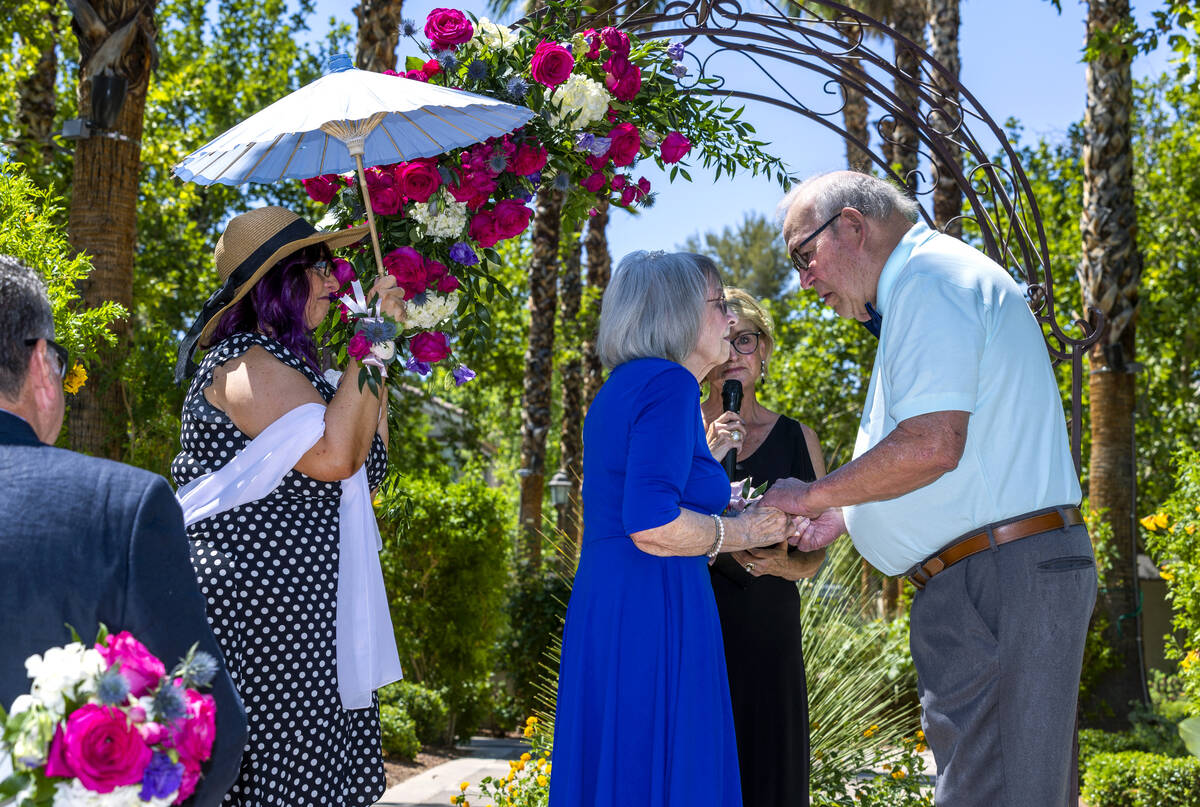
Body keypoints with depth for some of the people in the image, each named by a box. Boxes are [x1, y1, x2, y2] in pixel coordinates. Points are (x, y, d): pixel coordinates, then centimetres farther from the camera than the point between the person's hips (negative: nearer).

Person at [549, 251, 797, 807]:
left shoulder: (622, 387, 19)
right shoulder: (669, 383, -11)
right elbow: (651, 525, -22)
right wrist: (742, 533, -8)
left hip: (604, 611, 10)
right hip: (651, 619, -10)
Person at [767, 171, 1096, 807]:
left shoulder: (932, 280, -10)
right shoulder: (925, 287, 23)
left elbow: (930, 445, -23)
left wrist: (812, 496, -9)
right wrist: (840, 514, 20)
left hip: (1001, 578, -11)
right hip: (981, 585, 11)